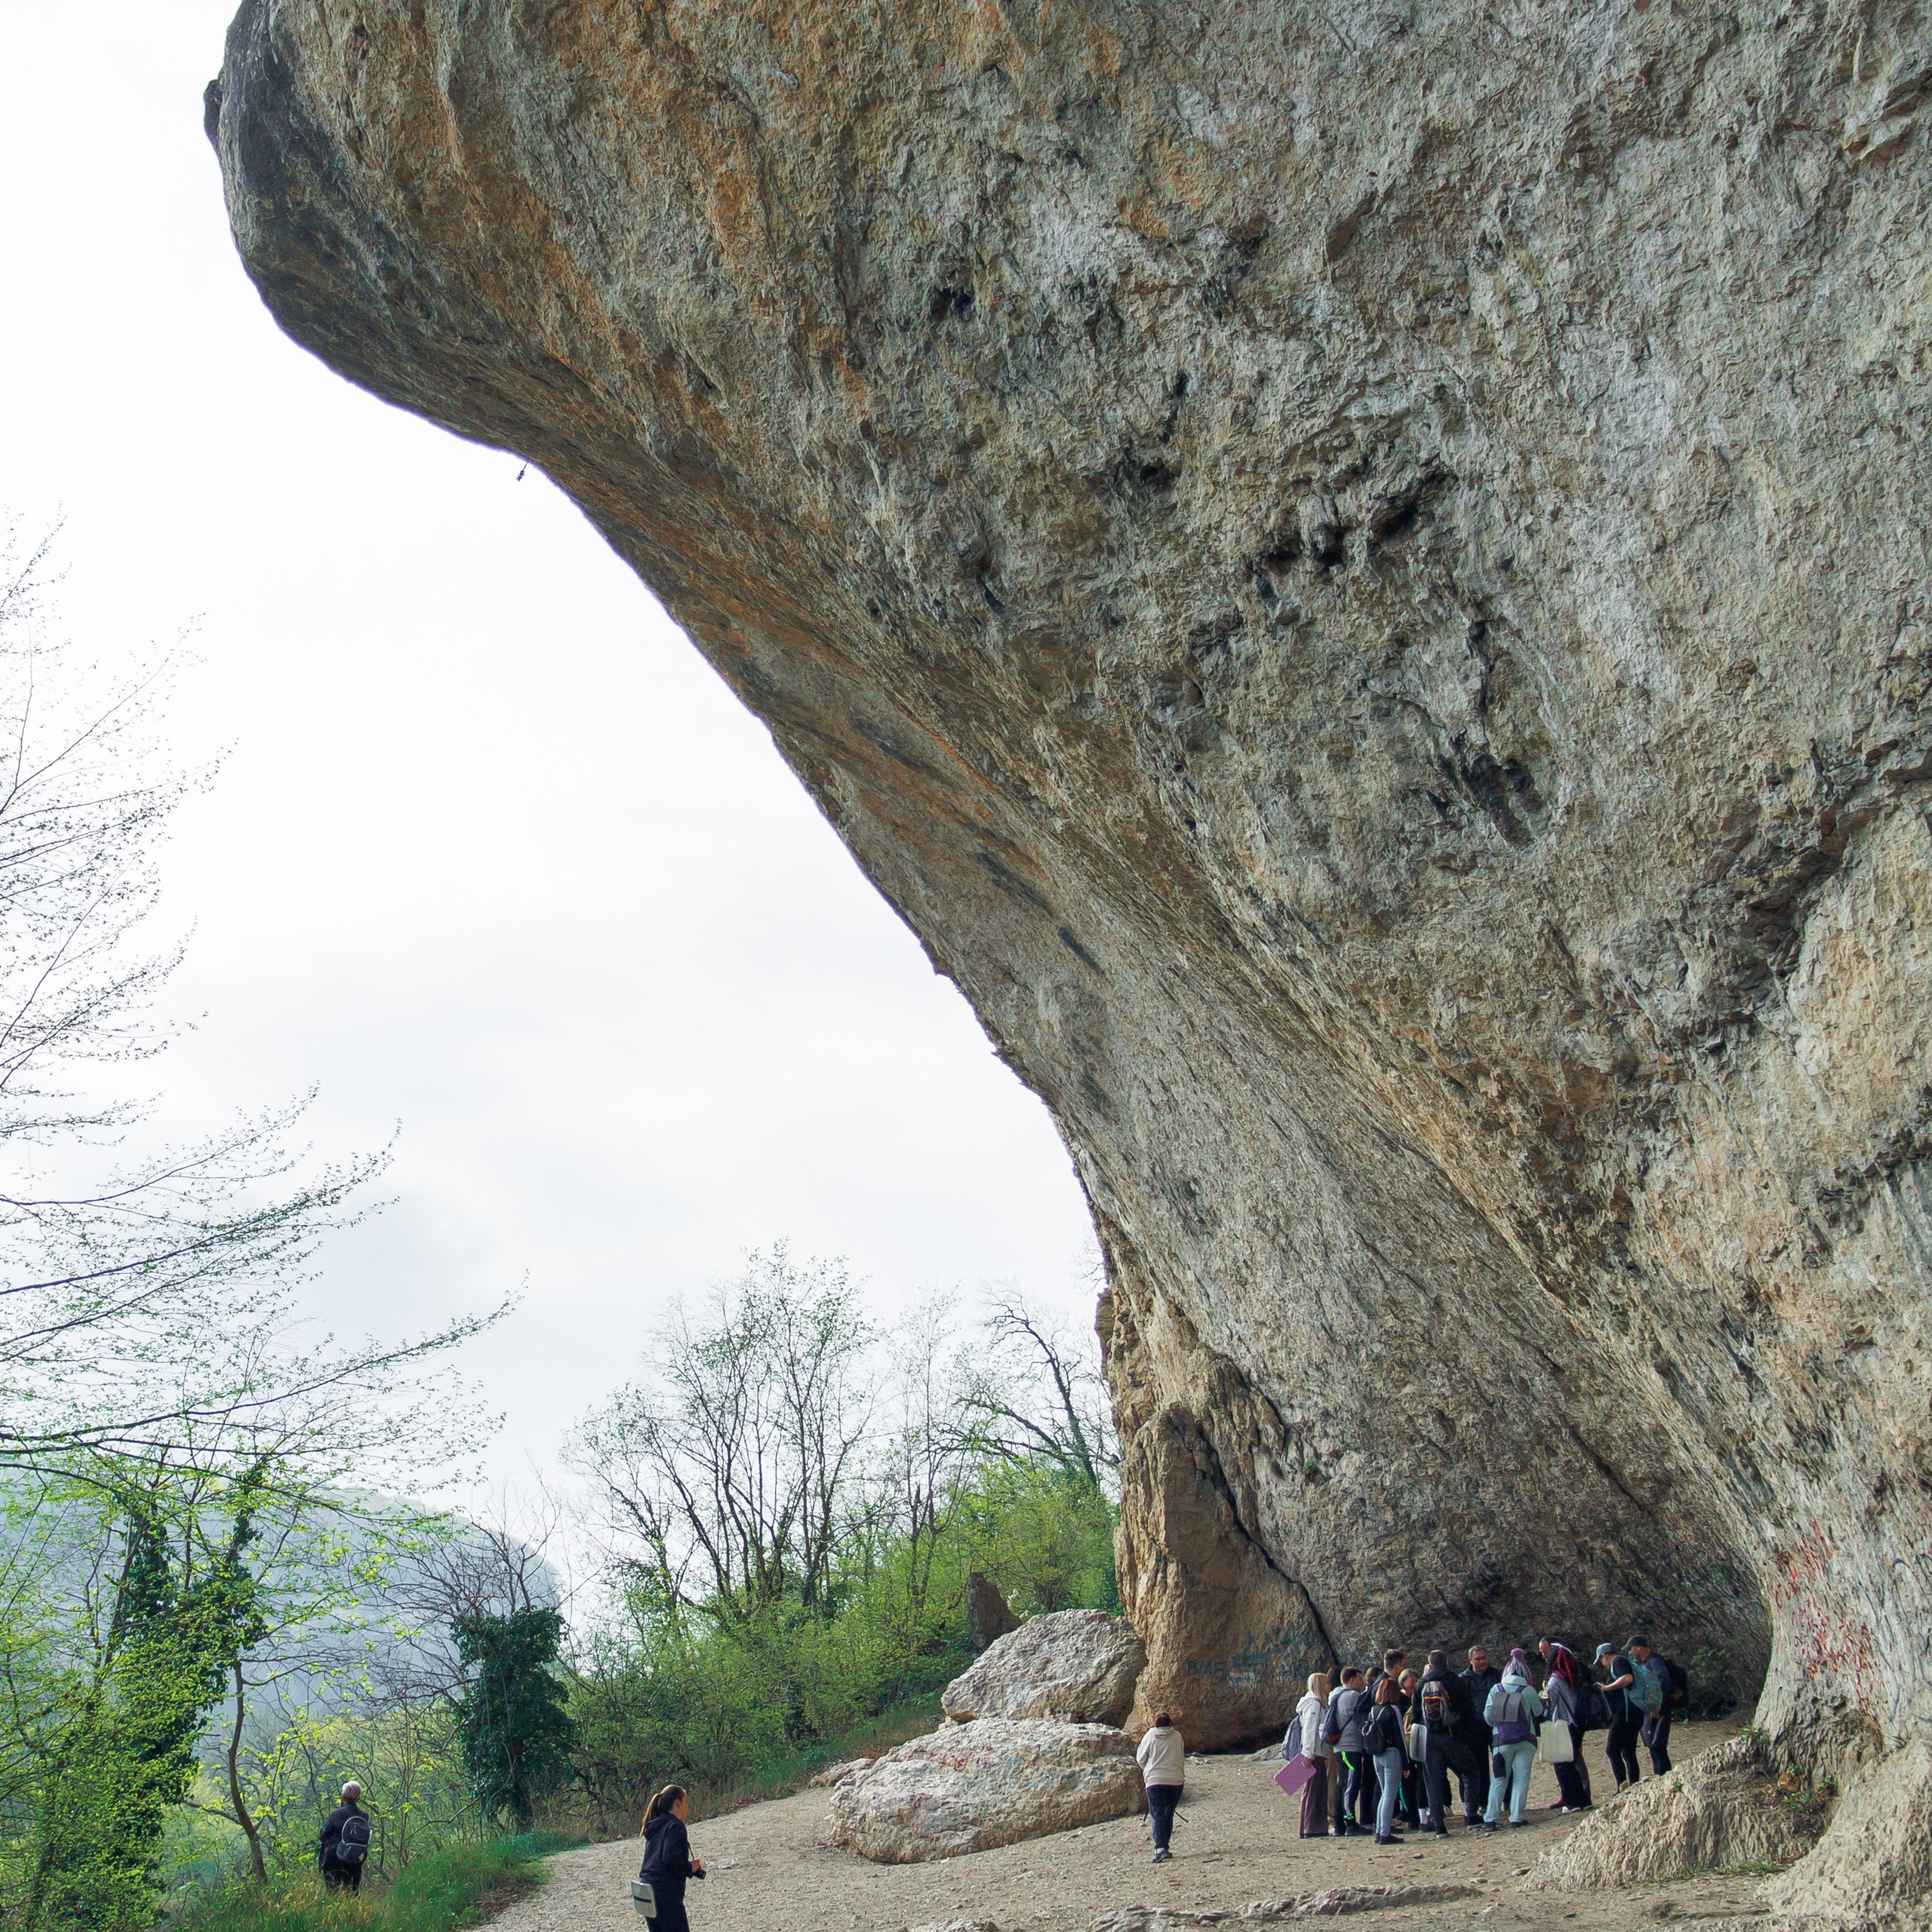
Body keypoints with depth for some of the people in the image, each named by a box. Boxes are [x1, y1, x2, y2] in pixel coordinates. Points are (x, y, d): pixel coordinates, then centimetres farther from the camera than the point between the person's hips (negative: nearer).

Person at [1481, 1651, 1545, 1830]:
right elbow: (1539, 1713, 9)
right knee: (1521, 1778, 6)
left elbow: (1487, 1716, 0)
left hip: (1501, 1740, 2)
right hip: (1524, 1740, -2)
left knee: (1498, 1780, 7)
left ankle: (1490, 1818, -1)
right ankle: (1516, 1817, 0)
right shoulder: (1528, 1691, -6)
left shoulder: (1496, 1689, -1)